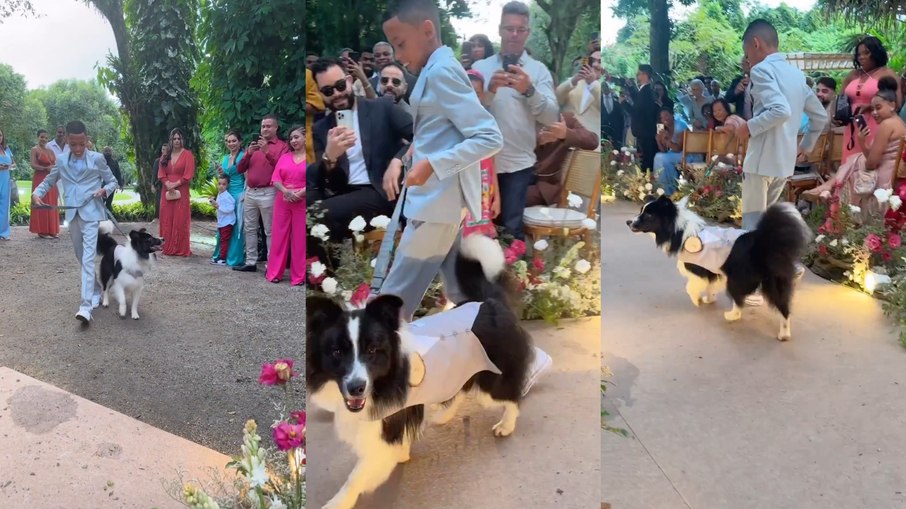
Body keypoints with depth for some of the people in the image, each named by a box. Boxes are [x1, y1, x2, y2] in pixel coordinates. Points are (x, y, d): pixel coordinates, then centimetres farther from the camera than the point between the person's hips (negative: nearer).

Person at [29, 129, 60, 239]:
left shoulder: (50, 151, 16)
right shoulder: (35, 150, -2)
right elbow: (33, 165, -12)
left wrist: (53, 168, -7)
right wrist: (46, 168, -16)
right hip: (40, 180, -6)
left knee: (52, 205, 6)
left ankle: (52, 230, 11)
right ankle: (42, 231, -1)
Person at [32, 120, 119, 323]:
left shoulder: (97, 158, -2)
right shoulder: (61, 161, 6)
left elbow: (112, 181, 6)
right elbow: (48, 181, 15)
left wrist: (105, 190, -15)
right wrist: (37, 193, -5)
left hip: (91, 214, -4)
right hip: (72, 214, 5)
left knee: (88, 258, -13)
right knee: (81, 258, 13)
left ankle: (86, 305, -20)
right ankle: (96, 293, 31)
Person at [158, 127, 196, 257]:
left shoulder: (188, 154, 0)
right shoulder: (165, 156, 15)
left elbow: (188, 175, -8)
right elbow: (161, 174, 9)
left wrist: (175, 184, -12)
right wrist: (168, 184, -9)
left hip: (181, 192, -5)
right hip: (167, 192, 5)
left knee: (181, 220, -5)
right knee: (167, 220, 4)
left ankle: (181, 249, -3)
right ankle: (167, 248, 9)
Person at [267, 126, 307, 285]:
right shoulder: (284, 157, 12)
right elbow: (275, 179, 4)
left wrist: (299, 194, -18)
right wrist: (286, 191, -15)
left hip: (302, 203, -4)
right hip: (282, 202, 4)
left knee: (300, 239, 1)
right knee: (279, 237, 6)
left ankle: (298, 276, 7)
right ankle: (274, 273, 14)